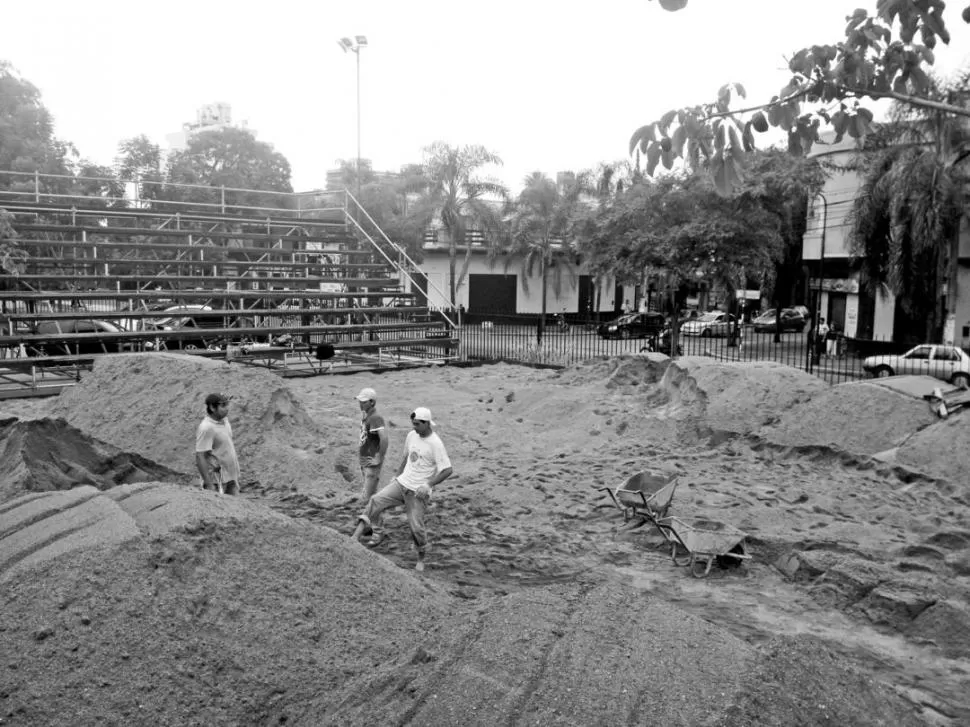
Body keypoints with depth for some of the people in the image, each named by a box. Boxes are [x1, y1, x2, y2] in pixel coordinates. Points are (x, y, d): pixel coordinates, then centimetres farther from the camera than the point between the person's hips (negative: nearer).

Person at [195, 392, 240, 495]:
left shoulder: (224, 420, 5)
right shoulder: (206, 428, -20)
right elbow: (200, 457, -22)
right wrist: (209, 485, -24)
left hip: (231, 476, 8)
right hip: (217, 480, -8)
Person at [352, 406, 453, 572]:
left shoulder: (435, 443, -16)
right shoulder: (412, 435, 5)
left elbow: (447, 470, -17)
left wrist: (428, 484, -22)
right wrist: (397, 476, 17)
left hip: (418, 491, -6)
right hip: (402, 483, 6)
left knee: (416, 527, -4)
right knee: (375, 501, -12)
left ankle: (421, 559, 19)